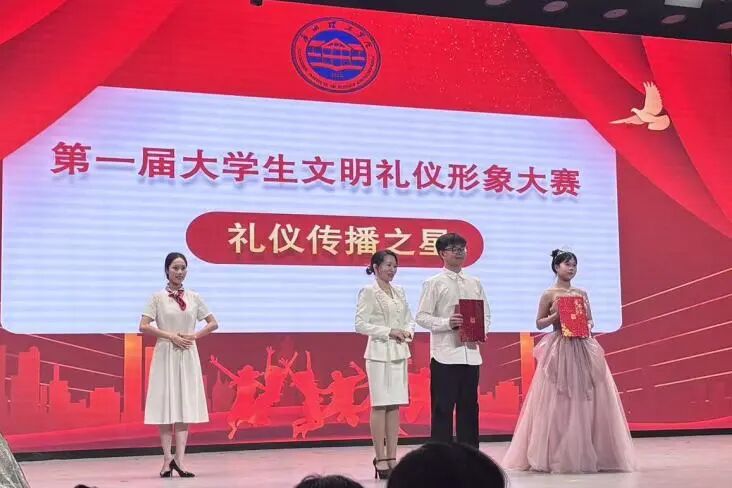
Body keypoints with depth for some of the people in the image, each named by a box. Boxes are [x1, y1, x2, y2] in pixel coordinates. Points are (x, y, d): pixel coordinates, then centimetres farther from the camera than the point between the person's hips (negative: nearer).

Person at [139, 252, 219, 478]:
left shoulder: (194, 297, 7)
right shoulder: (158, 297, -1)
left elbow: (213, 323, 11)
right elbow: (143, 326, -9)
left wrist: (195, 335, -4)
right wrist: (171, 336, -14)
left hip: (188, 356, 3)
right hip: (166, 355, -3)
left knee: (185, 407, -1)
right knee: (166, 406, -1)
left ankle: (178, 460, -1)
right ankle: (168, 460, 6)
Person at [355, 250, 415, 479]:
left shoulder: (399, 292, 13)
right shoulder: (368, 292, -5)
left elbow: (409, 319, 18)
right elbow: (360, 324, -11)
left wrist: (407, 332, -4)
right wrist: (389, 331, -16)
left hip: (399, 353, 6)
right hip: (379, 353, -6)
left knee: (395, 406, 6)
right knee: (380, 405, -5)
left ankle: (392, 458, 10)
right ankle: (380, 460, -1)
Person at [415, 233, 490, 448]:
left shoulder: (475, 283, 14)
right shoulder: (434, 283, 1)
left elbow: (486, 314, 18)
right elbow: (422, 317, -4)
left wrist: (481, 331, -3)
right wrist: (448, 323, -18)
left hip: (471, 354, 5)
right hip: (445, 355, -4)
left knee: (469, 407, 9)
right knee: (442, 408, -2)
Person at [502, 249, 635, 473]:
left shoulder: (582, 293, 11)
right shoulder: (549, 294, -1)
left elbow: (590, 320, 16)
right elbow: (539, 323, 2)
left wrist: (586, 327, -6)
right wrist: (555, 315, -15)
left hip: (583, 350, 4)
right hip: (559, 350, -4)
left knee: (586, 401, 3)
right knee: (559, 403, -3)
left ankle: (587, 453, 11)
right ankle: (557, 455, 4)